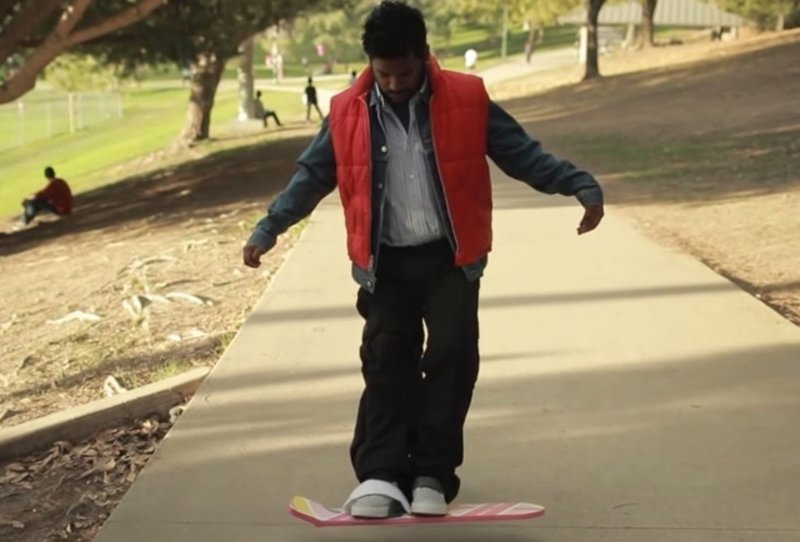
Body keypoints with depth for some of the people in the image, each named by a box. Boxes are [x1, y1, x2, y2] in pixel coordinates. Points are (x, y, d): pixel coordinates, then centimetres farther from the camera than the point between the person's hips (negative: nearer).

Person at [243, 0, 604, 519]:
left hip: (451, 257, -1)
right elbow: (311, 176, 8)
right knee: (386, 359, -4)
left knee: (452, 354, -7)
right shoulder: (347, 113, 0)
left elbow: (524, 154, 0)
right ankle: (380, 476, -4)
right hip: (386, 263, 1)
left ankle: (433, 474, 3)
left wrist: (581, 185, -9)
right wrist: (268, 229, 2)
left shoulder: (468, 99, -4)